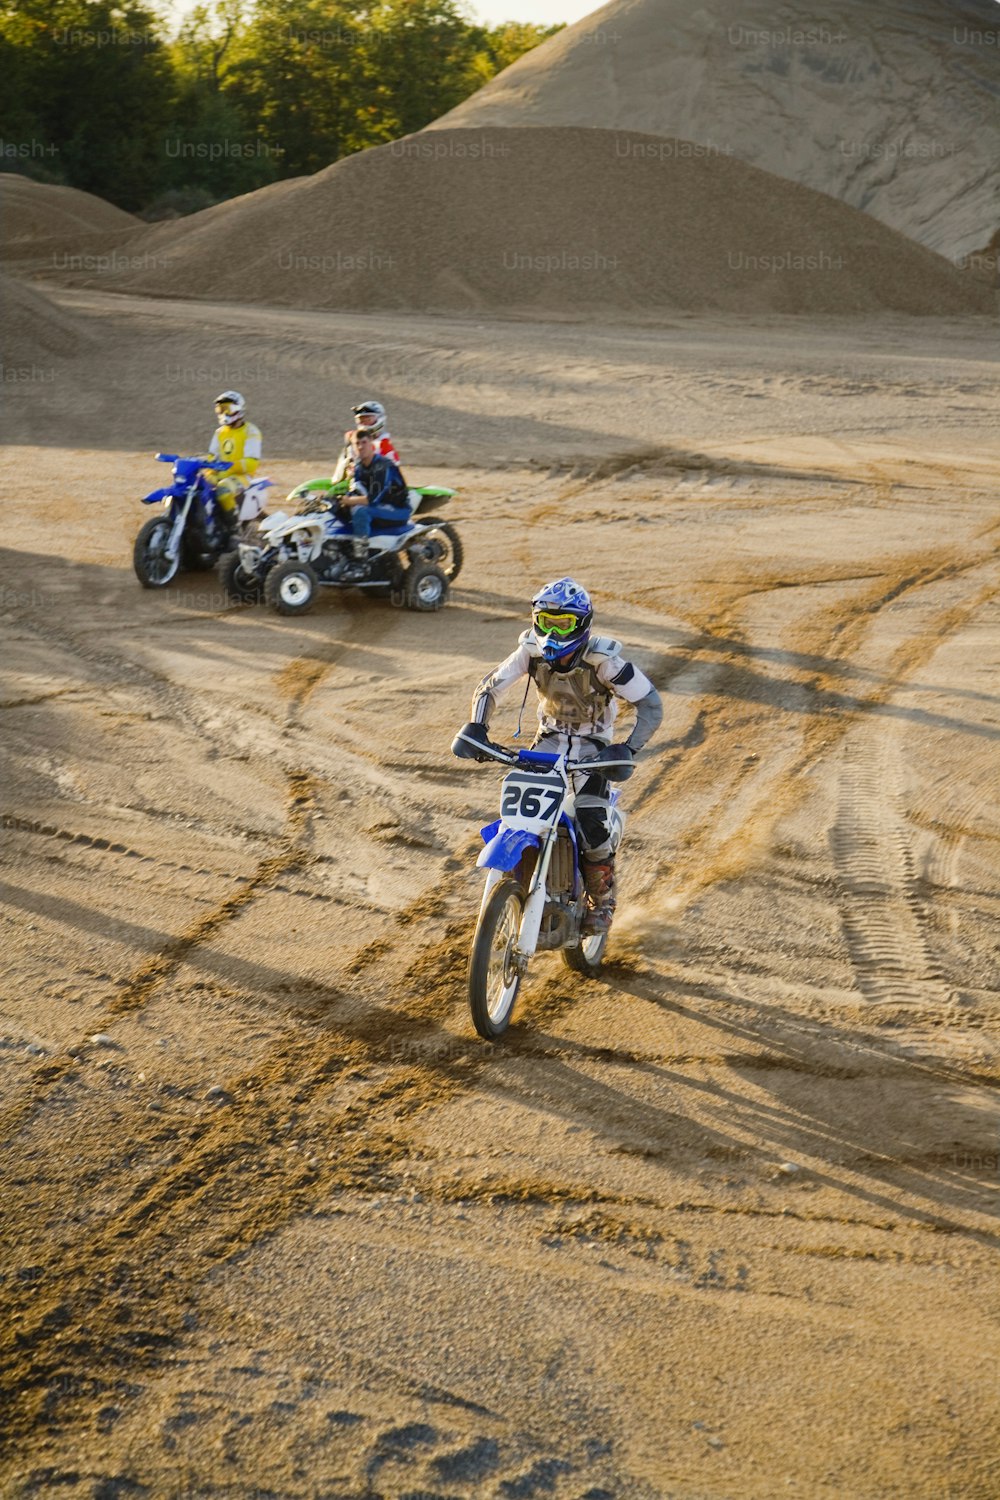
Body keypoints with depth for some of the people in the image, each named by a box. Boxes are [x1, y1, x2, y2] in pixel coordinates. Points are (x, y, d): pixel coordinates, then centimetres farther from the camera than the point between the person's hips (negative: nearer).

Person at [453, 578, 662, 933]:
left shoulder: (603, 659, -25)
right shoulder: (532, 651, -14)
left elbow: (650, 704, -21)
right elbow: (490, 686, -5)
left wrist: (628, 750, -34)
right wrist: (475, 729, -22)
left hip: (593, 746, -3)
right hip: (549, 740, 3)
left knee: (592, 824, -22)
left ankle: (601, 902, 4)